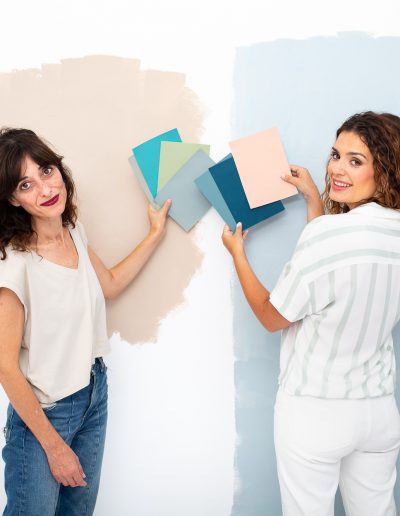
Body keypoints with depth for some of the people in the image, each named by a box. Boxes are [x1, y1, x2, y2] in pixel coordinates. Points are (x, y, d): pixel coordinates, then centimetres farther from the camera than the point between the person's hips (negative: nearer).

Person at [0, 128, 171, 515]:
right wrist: (54, 446, -15)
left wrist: (156, 234, 14)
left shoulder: (73, 233, -3)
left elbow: (110, 284, 17)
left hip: (94, 395, 7)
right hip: (42, 413, -7)